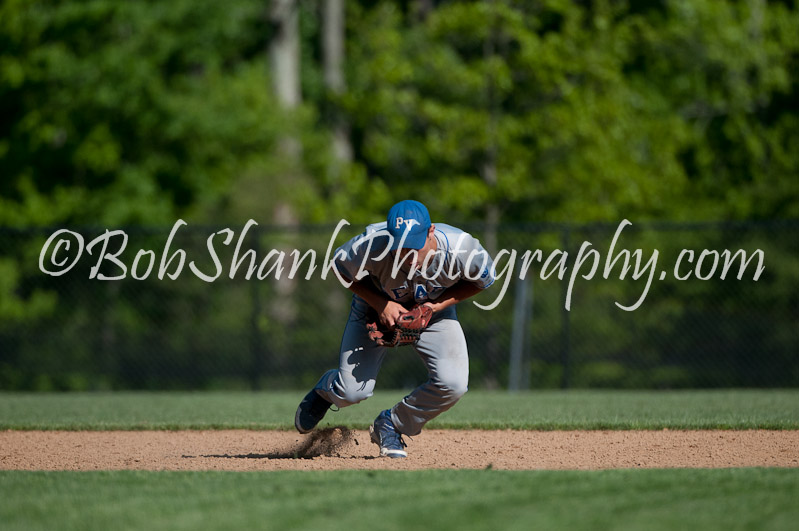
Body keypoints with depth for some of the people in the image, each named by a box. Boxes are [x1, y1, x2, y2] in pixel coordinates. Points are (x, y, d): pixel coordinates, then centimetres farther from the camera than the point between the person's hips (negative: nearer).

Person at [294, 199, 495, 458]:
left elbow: (482, 279, -11)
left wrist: (437, 306, -24)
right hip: (377, 305, -1)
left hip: (434, 310, 1)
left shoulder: (462, 249, -35)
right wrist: (381, 304, -25)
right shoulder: (372, 246, -38)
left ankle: (391, 425, 8)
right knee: (351, 392, -9)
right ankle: (326, 388, 33)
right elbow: (341, 266, -15)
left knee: (453, 384, -20)